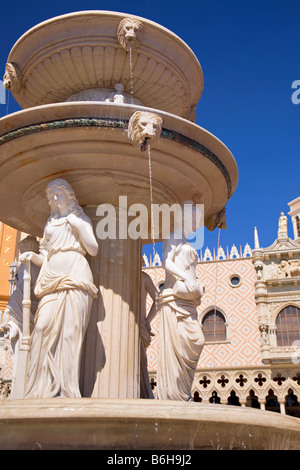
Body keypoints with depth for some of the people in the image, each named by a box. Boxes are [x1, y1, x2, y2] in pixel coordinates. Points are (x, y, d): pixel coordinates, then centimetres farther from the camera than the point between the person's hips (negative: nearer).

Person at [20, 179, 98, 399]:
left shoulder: (80, 218, 16)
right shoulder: (51, 223, 27)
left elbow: (94, 249, 4)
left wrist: (77, 225, -2)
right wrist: (33, 256, 5)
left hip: (75, 274, -4)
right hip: (52, 278, 4)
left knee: (71, 328, -13)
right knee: (44, 325, -14)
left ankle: (68, 390, -15)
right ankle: (43, 388, -14)